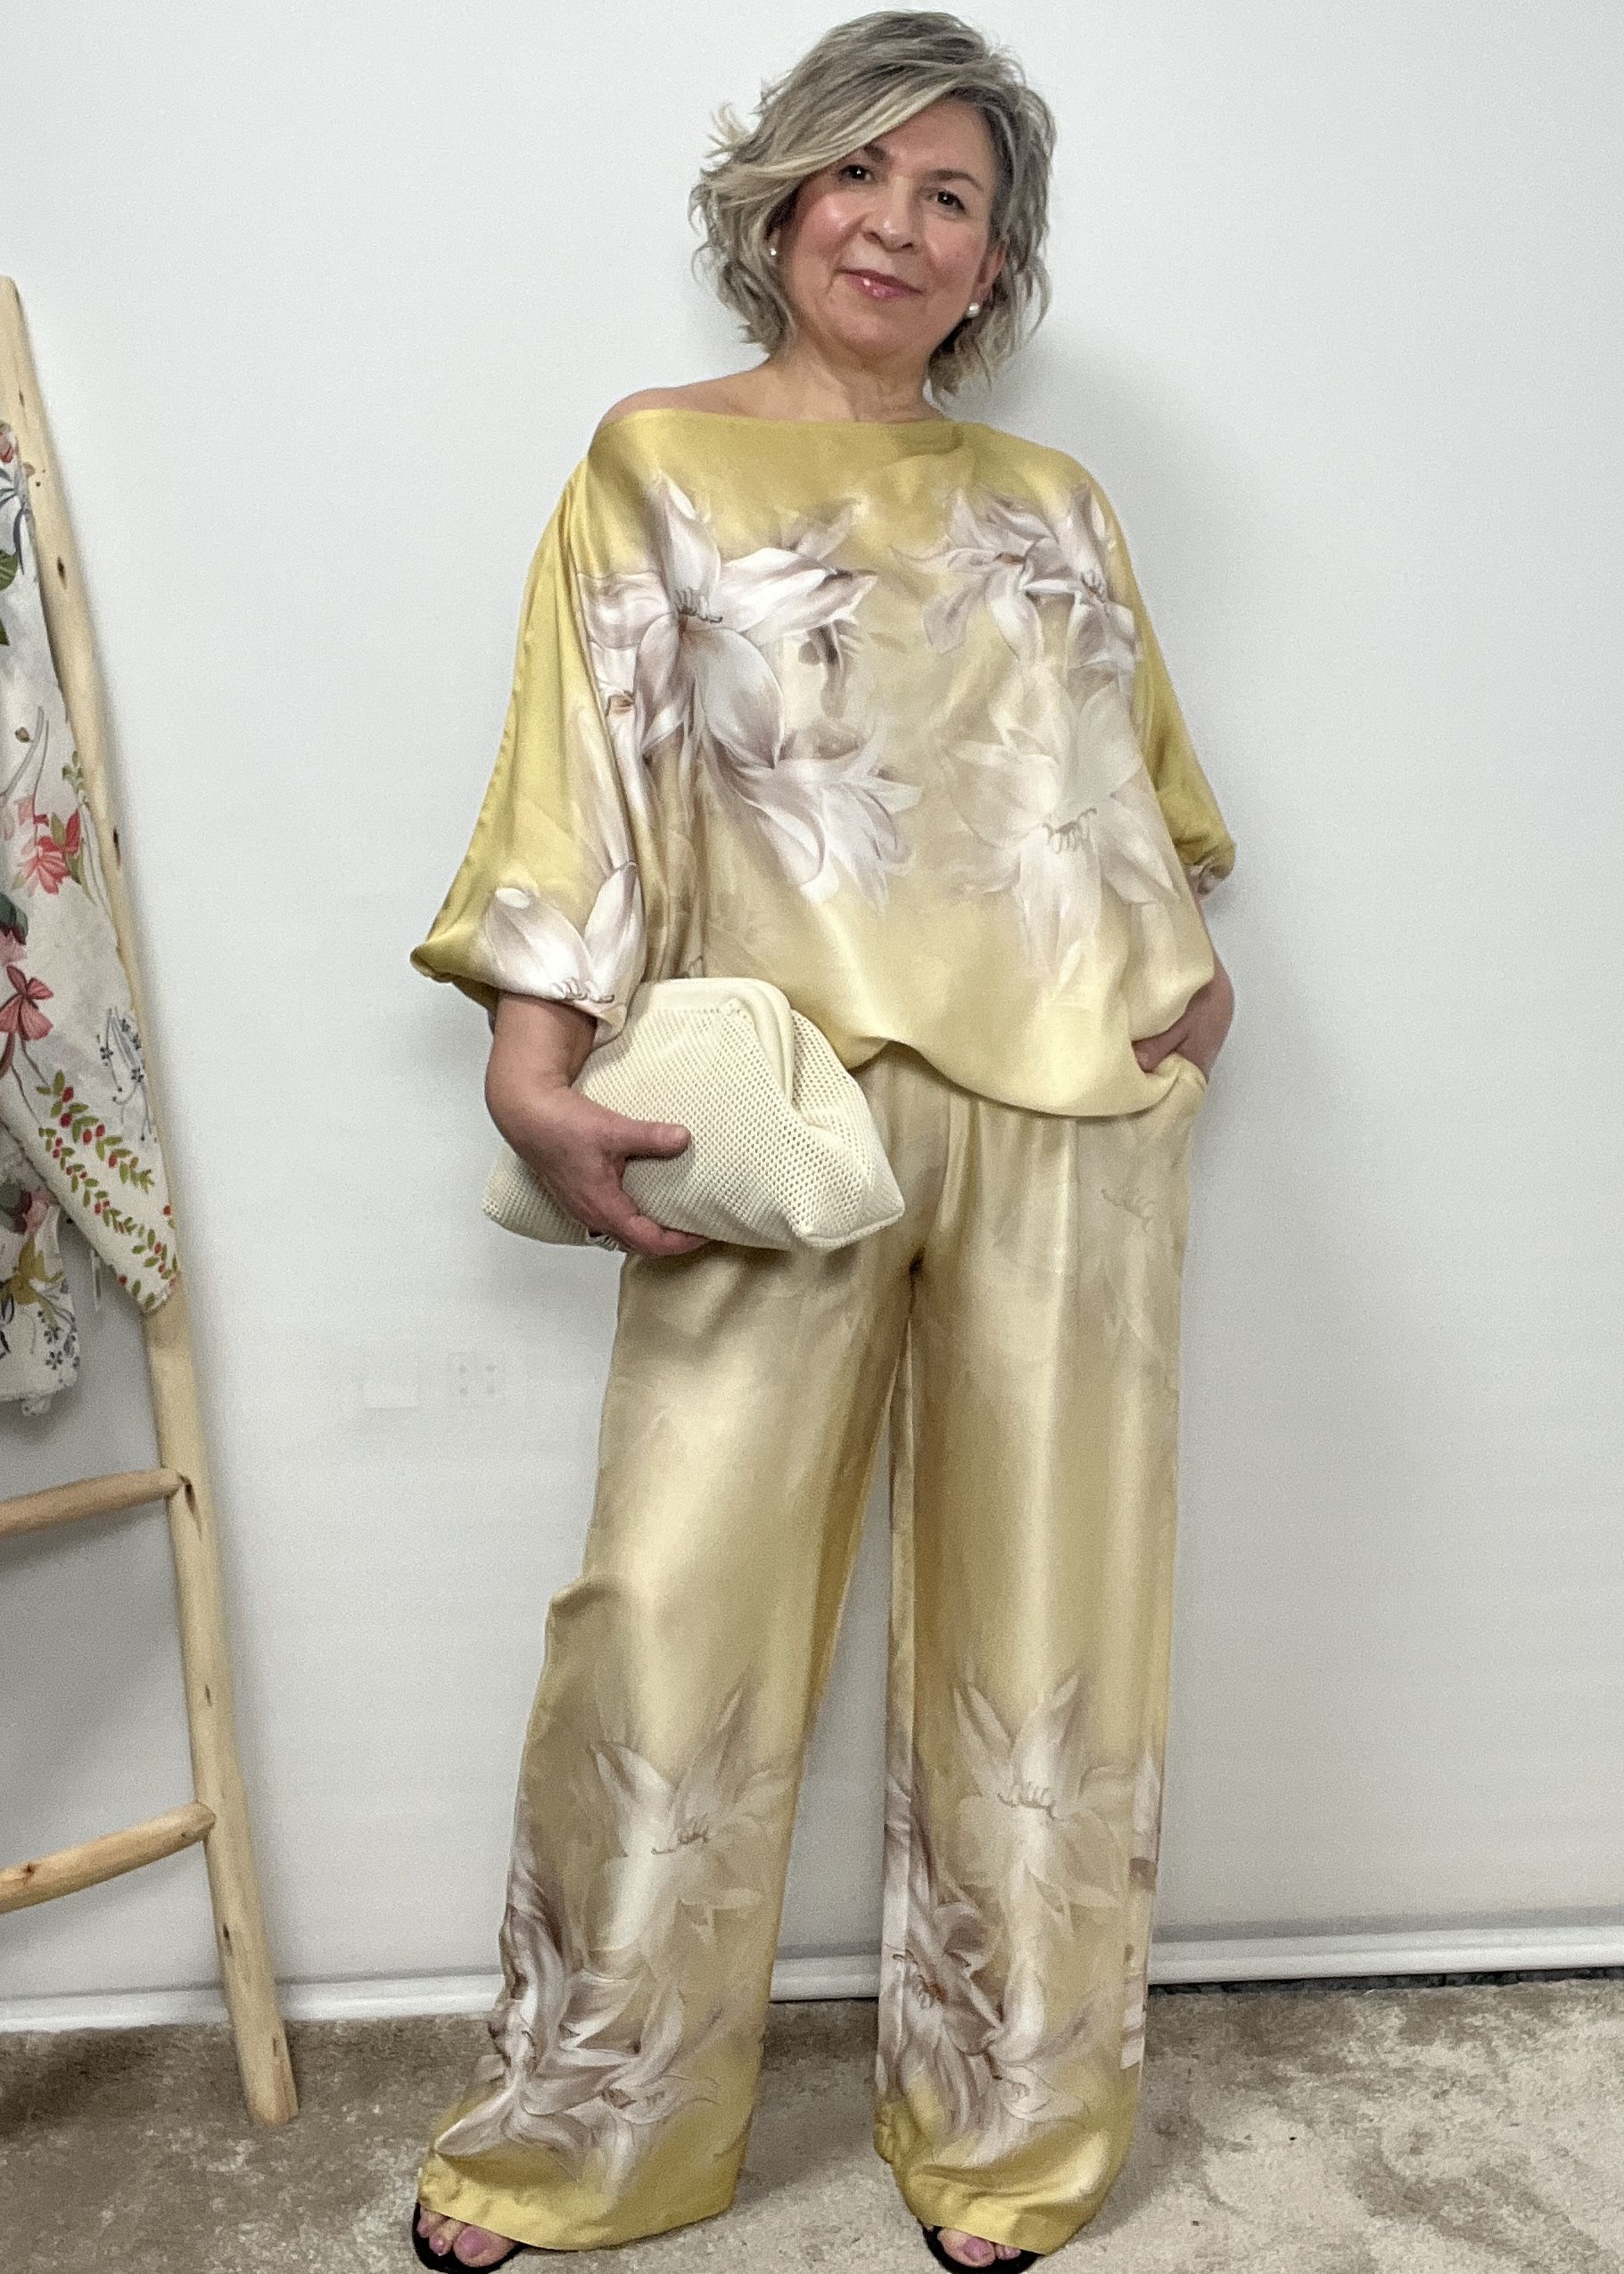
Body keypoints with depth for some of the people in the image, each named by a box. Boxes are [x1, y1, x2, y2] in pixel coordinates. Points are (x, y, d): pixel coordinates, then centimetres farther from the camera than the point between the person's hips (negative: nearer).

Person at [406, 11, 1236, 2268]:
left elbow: (1149, 779, 23)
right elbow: (582, 782, -1)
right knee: (676, 1603, -1)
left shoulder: (1052, 499, 18)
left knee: (1046, 1612, 8)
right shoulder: (655, 460, 9)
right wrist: (535, 1065, -12)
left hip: (1077, 1112, 3)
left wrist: (1200, 959, 5)